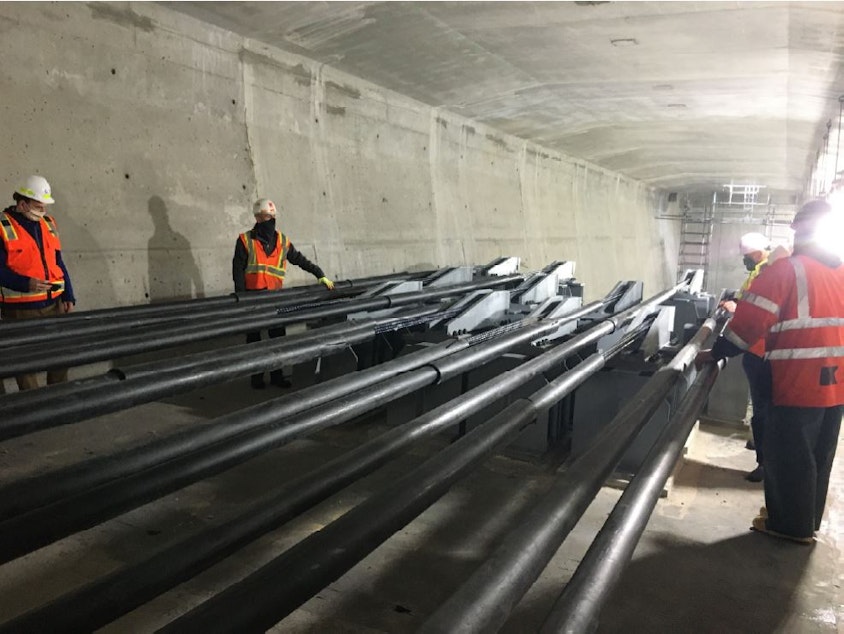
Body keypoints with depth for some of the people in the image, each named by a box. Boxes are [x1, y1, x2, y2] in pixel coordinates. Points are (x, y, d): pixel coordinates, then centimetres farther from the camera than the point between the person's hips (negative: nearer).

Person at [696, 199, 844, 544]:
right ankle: (807, 521, 32)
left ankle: (790, 524, 17)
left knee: (788, 455, 6)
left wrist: (714, 353, -7)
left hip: (799, 382, -7)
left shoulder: (787, 269, -12)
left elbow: (751, 321, -16)